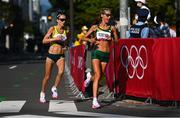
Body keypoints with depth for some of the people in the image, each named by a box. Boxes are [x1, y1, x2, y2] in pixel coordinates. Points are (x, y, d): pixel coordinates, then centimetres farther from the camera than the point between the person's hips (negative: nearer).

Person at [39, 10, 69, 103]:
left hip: (60, 56, 2)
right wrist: (55, 39, -24)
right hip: (51, 54, -2)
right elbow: (44, 41, -12)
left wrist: (64, 47, 4)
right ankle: (42, 93, 26)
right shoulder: (53, 29, -5)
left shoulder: (66, 31, 6)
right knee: (47, 76, 5)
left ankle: (54, 88, -3)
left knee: (61, 72, -25)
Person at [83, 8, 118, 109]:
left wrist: (111, 39, -8)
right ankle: (95, 101, -15)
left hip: (106, 54, 3)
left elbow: (117, 41, 13)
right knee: (98, 76, -14)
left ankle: (89, 79, 48)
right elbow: (85, 37, 12)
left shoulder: (112, 28, 7)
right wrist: (91, 40, -9)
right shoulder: (95, 27, 5)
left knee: (99, 76, 9)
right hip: (97, 52, -2)